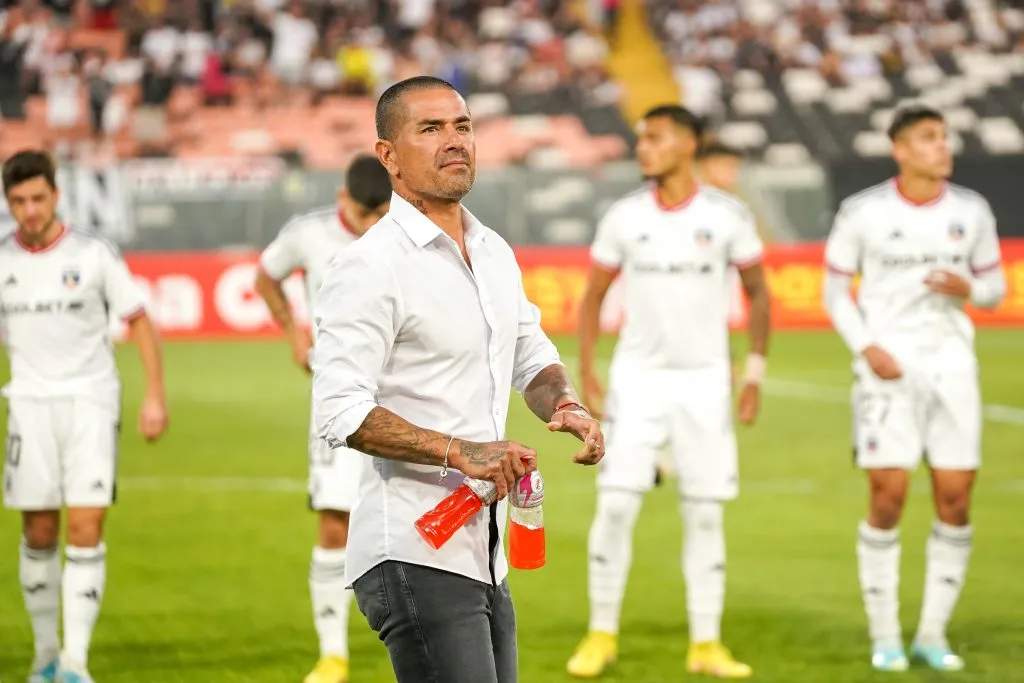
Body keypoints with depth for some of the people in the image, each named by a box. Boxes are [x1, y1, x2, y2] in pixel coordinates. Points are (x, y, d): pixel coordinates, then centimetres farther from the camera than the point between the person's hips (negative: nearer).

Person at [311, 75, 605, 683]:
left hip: (484, 556, 9)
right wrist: (461, 452, -26)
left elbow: (533, 358, 29)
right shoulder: (371, 267, -12)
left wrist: (565, 405, 6)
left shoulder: (495, 253, 15)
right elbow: (341, 413, -20)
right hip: (415, 557, -9)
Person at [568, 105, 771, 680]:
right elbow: (594, 294, 9)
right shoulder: (624, 217, 0)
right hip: (638, 375, 0)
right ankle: (602, 635, 5)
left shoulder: (727, 215, -4)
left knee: (705, 514, 2)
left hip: (705, 379, 0)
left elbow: (758, 292, 5)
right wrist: (586, 371, 1)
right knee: (616, 504, -8)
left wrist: (756, 373, 0)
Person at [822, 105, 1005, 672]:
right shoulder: (863, 212, -3)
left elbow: (994, 287, 13)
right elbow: (835, 290, 4)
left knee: (955, 499, -1)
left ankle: (933, 634, 12)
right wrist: (865, 348, -10)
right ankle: (884, 637, 5)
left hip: (951, 364, 3)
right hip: (888, 366, -3)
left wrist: (969, 289, -10)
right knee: (888, 498, -7)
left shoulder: (971, 211, 5)